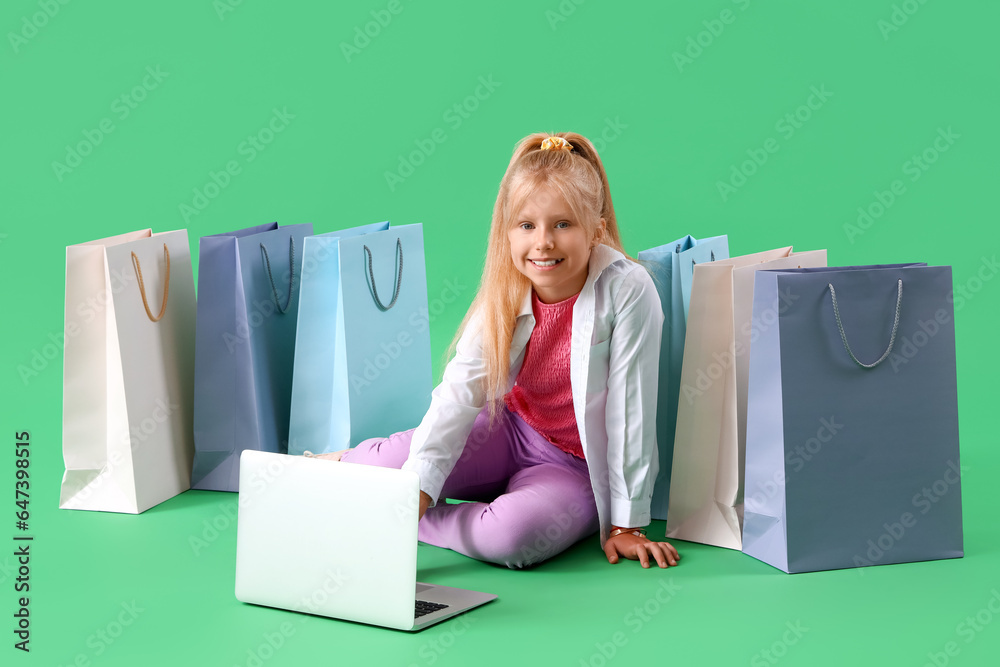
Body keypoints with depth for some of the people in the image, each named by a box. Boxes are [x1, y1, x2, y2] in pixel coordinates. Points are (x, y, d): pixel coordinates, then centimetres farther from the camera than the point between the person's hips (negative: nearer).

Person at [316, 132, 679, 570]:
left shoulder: (628, 292, -22)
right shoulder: (503, 296, -11)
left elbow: (631, 409, -19)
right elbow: (459, 392, -19)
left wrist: (627, 524, -15)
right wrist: (417, 487, -32)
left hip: (577, 468, -3)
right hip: (512, 432, 3)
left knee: (513, 535, -34)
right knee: (396, 460, -20)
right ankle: (341, 462, 16)